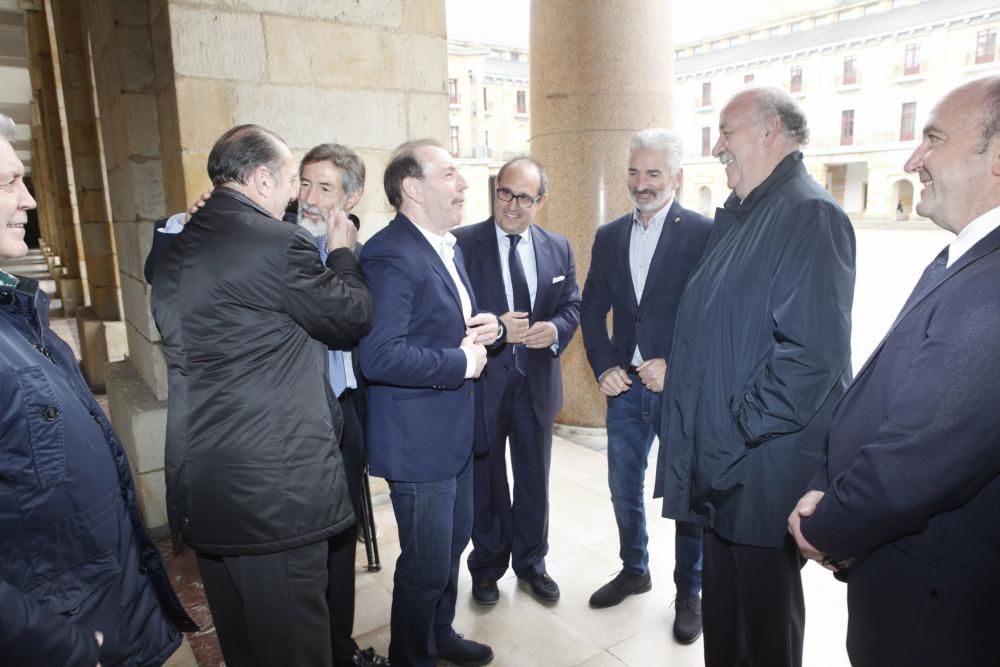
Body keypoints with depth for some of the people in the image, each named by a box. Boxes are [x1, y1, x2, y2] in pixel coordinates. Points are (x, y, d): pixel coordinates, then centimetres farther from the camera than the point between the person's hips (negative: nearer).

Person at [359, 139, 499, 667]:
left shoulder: (448, 247, 10)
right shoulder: (390, 255, -22)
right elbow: (378, 356, -31)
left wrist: (483, 329, 0)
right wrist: (461, 362, -20)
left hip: (456, 429, 10)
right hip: (418, 439, -10)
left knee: (454, 541, 24)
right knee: (426, 563, 7)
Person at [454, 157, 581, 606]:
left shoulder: (558, 248, 5)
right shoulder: (461, 244, -9)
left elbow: (573, 305, 7)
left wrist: (555, 329, -14)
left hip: (536, 381, 4)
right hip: (483, 381, -3)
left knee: (534, 479, 17)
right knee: (485, 480, 14)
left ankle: (531, 563, 38)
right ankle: (487, 567, 35)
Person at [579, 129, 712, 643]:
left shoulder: (704, 234, -9)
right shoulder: (608, 236, 7)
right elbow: (592, 310, 9)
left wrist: (676, 368, -17)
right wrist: (603, 368, -2)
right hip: (626, 387, 5)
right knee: (624, 488, 17)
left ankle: (690, 591, 31)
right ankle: (634, 571, 40)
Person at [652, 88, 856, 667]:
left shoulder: (810, 215, -16)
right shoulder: (739, 216, 12)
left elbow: (812, 352, -25)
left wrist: (739, 430, -19)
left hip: (763, 466, -8)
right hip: (723, 463, 9)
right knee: (724, 605, 24)